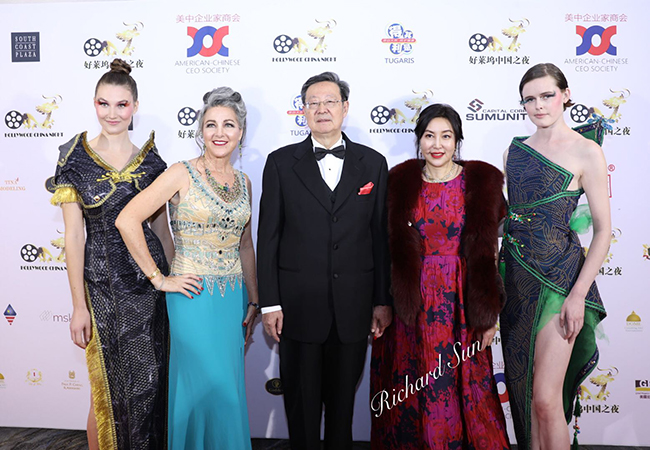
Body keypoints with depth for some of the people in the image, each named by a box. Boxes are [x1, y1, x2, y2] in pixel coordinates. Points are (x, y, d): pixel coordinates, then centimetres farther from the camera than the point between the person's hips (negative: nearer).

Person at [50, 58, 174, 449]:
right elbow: (74, 235, -6)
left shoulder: (151, 162, 5)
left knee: (149, 383, 9)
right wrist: (79, 306, -8)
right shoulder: (76, 160, -3)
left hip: (150, 284, 3)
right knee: (107, 389, 7)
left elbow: (162, 228, 9)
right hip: (102, 284, -2)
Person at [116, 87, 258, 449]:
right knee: (207, 385, -2)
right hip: (194, 296, -5)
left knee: (230, 387, 12)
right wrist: (159, 279, -12)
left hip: (234, 297, 5)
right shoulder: (183, 174, -8)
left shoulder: (244, 182, 9)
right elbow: (127, 220, -15)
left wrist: (253, 300, 13)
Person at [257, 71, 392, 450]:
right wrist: (270, 303, -4)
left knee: (343, 400, 14)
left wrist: (383, 301, 3)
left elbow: (381, 236, 5)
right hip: (299, 304, -1)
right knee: (301, 401, 10)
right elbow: (268, 236, 0)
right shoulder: (281, 163, 2)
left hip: (354, 305, 1)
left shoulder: (373, 163, 5)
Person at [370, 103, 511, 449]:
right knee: (415, 392, 8)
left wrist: (489, 312, -6)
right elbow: (391, 250, 5)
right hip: (412, 303, 1)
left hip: (460, 303, -1)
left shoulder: (481, 182, 0)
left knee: (461, 391, 4)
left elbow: (488, 253, -2)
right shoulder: (400, 183, 4)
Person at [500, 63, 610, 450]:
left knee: (545, 400, -7)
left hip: (558, 274, -5)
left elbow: (603, 229, -7)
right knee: (523, 392, 12)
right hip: (516, 275, 5)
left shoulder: (586, 151, -6)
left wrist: (578, 294, -14)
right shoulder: (516, 150, 10)